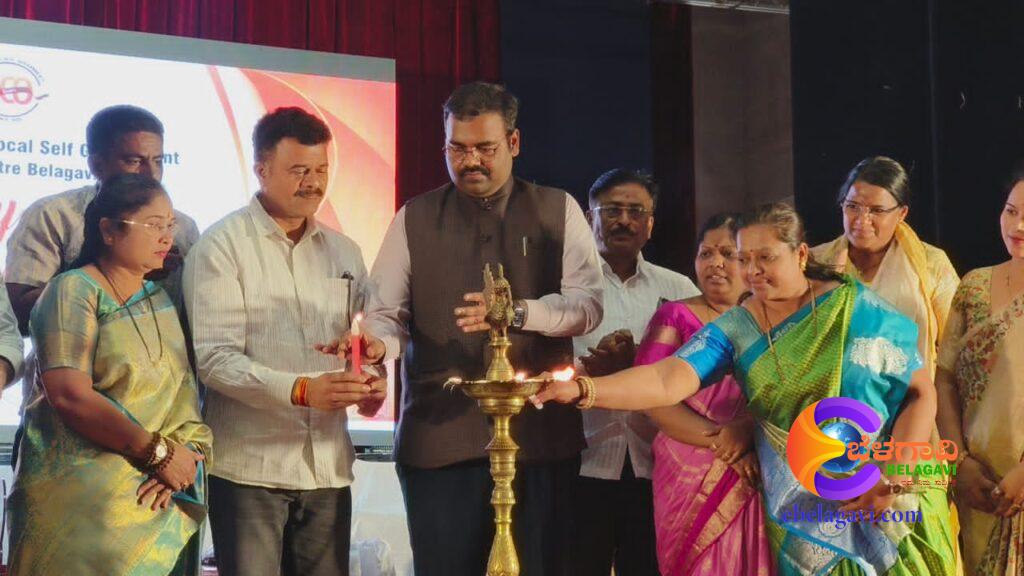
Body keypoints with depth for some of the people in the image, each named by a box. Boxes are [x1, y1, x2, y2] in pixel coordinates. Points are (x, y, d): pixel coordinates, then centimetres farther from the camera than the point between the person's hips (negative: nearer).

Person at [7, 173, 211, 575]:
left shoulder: (161, 301, 13)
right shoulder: (74, 291, -7)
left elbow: (185, 392, 5)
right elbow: (71, 396, -19)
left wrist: (184, 456, -14)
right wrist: (159, 452, -17)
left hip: (157, 497, 6)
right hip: (83, 500, -6)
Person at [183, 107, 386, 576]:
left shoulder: (343, 251, 14)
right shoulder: (221, 246, -3)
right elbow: (214, 357, -12)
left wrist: (371, 381, -4)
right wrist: (300, 390, -24)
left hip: (328, 468, 5)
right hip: (250, 468, -5)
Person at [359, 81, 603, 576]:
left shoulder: (558, 211, 9)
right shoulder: (414, 220, 10)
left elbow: (588, 305, 1)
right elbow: (385, 312, 4)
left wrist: (519, 313, -17)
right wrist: (376, 343, -19)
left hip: (540, 433, 0)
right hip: (441, 436, 0)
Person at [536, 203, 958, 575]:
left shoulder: (858, 309, -7)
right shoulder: (734, 330, -4)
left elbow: (921, 392, -4)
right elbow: (667, 379, -20)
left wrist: (897, 479, -15)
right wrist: (582, 389, -35)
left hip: (889, 507, -1)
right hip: (802, 518, 1)